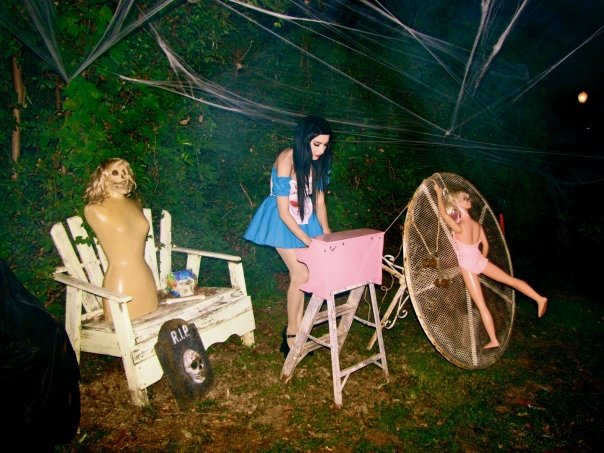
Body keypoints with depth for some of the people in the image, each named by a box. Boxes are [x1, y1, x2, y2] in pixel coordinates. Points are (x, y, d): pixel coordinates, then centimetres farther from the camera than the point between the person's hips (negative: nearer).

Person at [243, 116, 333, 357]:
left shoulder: (318, 161, -7)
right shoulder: (286, 162, -27)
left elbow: (319, 199, 1)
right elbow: (284, 211, -24)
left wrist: (327, 233, -7)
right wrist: (308, 240, -25)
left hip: (305, 218, 6)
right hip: (283, 221, -6)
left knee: (300, 274, 5)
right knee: (301, 274, -12)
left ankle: (296, 329, 18)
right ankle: (291, 334, 3)